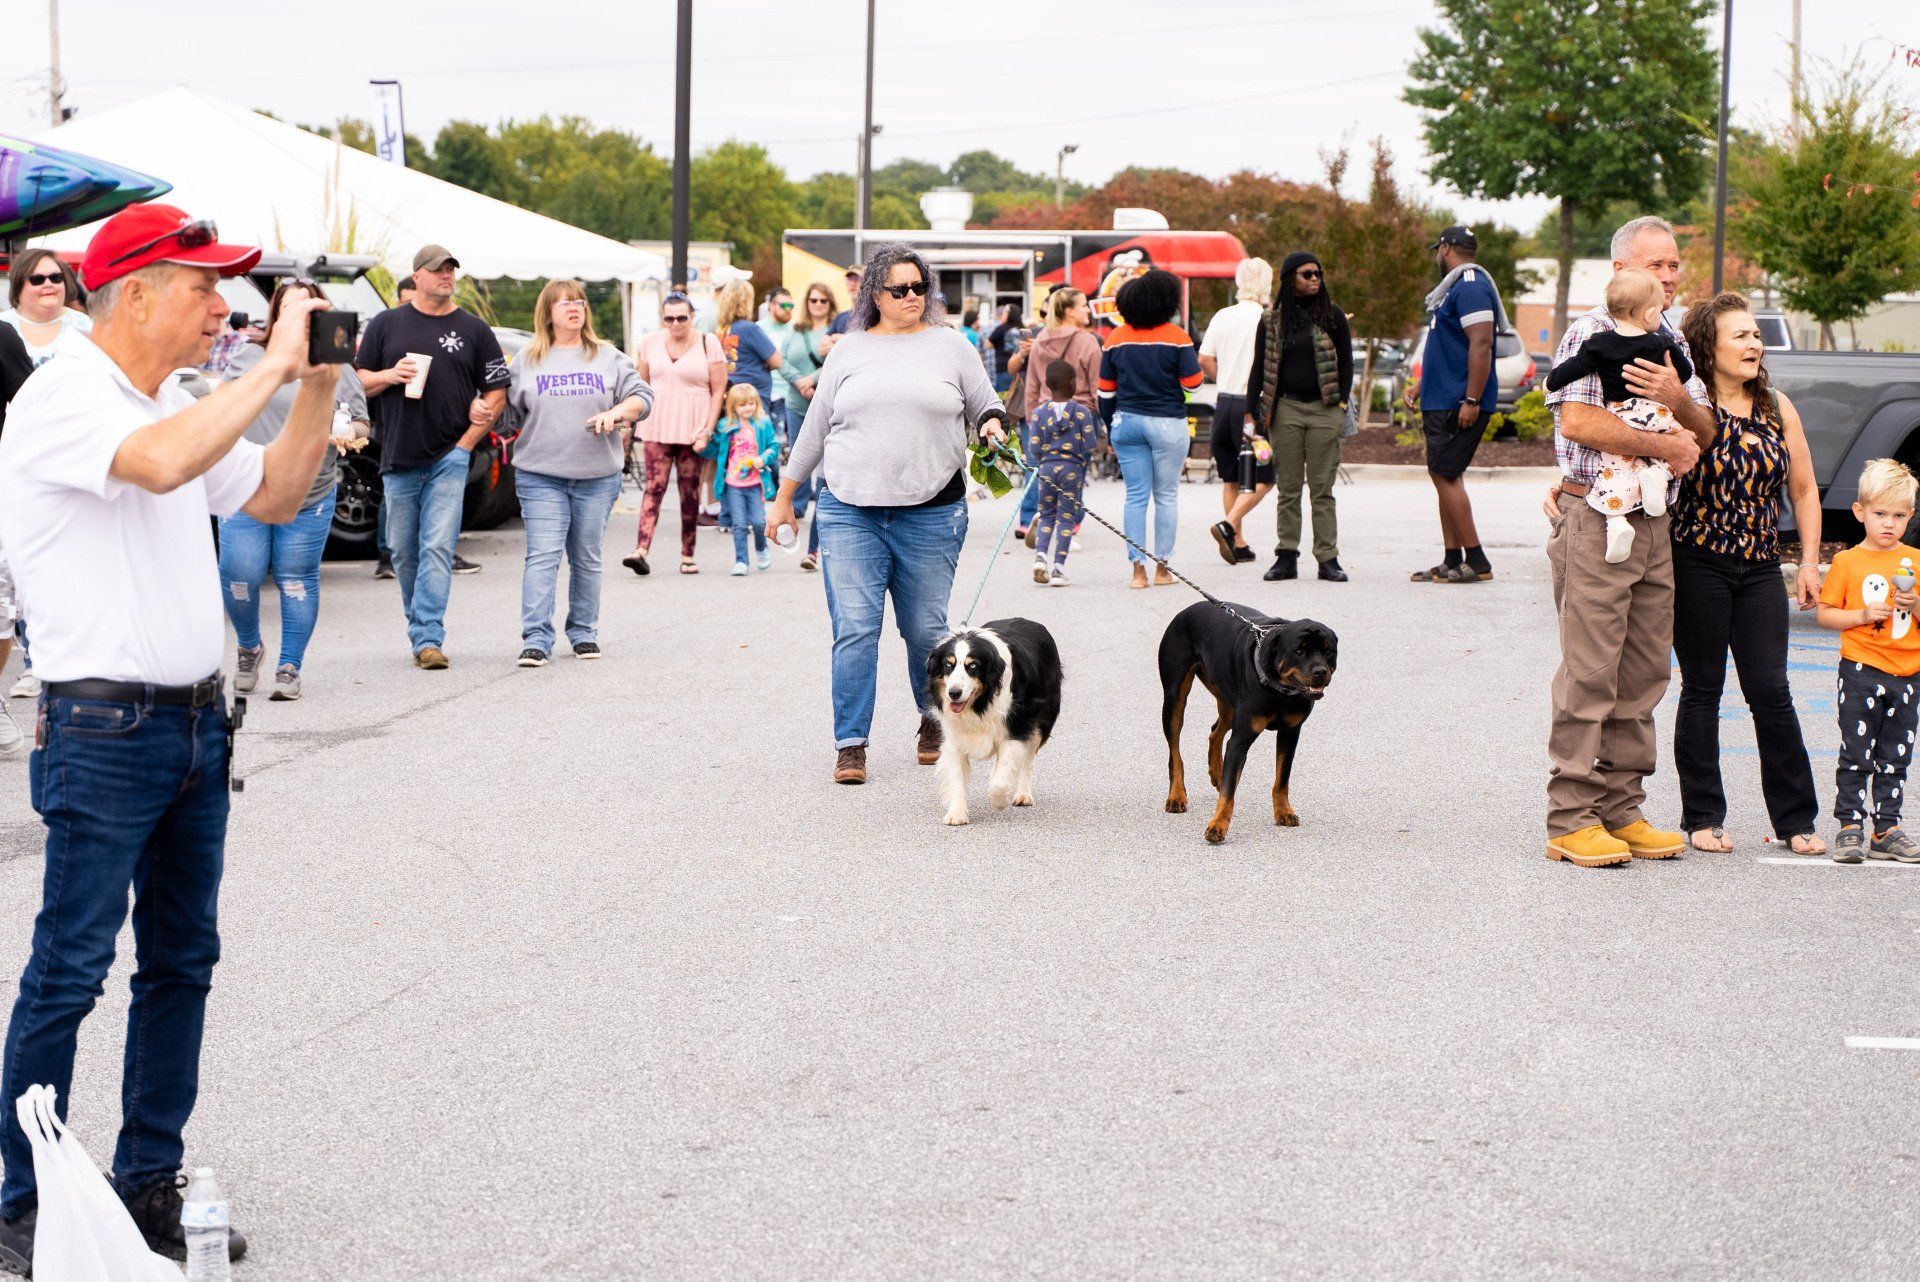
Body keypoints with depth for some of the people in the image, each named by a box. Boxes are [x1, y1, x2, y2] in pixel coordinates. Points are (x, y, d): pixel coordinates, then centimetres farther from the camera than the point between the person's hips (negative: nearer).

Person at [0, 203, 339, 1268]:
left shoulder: (180, 404, 14)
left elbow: (275, 496, 19)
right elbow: (161, 463, -32)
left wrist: (319, 384, 7)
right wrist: (275, 366, -23)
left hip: (195, 720, 9)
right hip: (104, 729, -9)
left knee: (182, 959, 13)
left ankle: (148, 1184, 23)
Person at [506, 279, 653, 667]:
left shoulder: (608, 358, 10)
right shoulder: (526, 361, 9)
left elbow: (642, 395, 6)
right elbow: (508, 409, 14)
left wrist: (615, 413, -12)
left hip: (597, 476, 1)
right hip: (540, 476, -1)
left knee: (586, 559, 8)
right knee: (543, 556, -11)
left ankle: (584, 633, 20)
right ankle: (536, 639, -14)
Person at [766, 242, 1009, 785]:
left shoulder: (950, 346, 8)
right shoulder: (850, 350, 10)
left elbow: (987, 407, 14)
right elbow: (815, 429, 15)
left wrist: (994, 425, -10)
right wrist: (783, 497, 17)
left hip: (930, 513, 0)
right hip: (850, 511, 0)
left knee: (925, 630, 6)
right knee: (854, 630, -8)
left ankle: (933, 721, 31)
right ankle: (850, 745, -3)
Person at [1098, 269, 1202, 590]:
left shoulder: (1116, 339, 4)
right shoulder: (1177, 337, -7)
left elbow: (1105, 391, 7)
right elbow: (1192, 383, -7)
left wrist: (1111, 427, 16)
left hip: (1127, 422, 3)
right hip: (1167, 423, -3)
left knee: (1135, 496, 4)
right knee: (1166, 495, 6)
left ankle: (1138, 569, -1)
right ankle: (1162, 567, 7)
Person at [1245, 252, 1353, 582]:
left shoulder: (1333, 316, 6)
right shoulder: (1272, 320, 7)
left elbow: (1346, 362, 9)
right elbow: (1259, 367, 10)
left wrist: (1342, 403, -1)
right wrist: (1252, 410, 3)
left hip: (1324, 410, -1)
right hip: (1286, 409, 1)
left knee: (1322, 489, -1)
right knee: (1287, 489, 2)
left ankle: (1328, 558, 0)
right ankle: (1286, 557, 6)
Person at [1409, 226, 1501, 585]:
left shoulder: (1470, 288, -15)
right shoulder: (1455, 287, 20)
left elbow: (1481, 345, -24)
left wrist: (1471, 400, -27)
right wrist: (1421, 386, 26)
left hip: (1459, 405, -11)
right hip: (1441, 402, 11)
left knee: (1444, 474, -11)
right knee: (1445, 476, 10)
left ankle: (1477, 562, -10)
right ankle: (1452, 561, 13)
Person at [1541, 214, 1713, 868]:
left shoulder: (1674, 343, 18)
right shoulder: (1590, 334, -4)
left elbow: (1704, 434, 14)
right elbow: (1577, 421, -17)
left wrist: (1680, 401, -8)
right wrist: (1664, 444, -12)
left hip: (1655, 523, 7)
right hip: (1596, 519, -7)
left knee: (1643, 675, 7)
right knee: (1589, 674, -8)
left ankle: (1622, 808, 14)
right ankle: (1571, 819, -6)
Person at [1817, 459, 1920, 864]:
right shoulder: (1847, 562, -1)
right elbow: (1825, 614, -2)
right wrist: (1862, 615, -16)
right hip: (1861, 670, -3)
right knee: (1856, 755, -3)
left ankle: (1886, 830, 14)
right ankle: (1849, 827, 2)